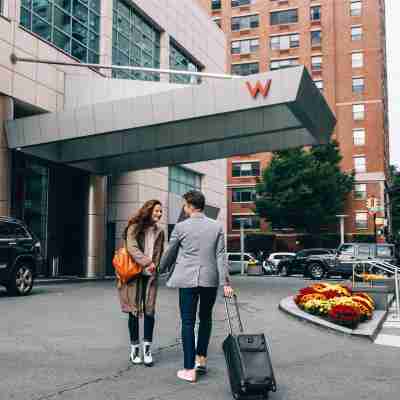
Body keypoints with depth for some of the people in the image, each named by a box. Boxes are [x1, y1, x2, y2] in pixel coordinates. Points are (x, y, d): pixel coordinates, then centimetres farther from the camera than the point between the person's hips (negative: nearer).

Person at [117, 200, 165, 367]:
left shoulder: (159, 232, 12)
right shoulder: (134, 228, -2)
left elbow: (159, 254, 13)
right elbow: (132, 248, -14)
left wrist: (154, 268, -1)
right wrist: (147, 263, -22)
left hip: (150, 276, 3)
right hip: (134, 274, -3)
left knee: (149, 311, -2)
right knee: (134, 311, 3)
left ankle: (147, 349, 7)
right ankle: (134, 348, 14)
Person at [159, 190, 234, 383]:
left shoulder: (181, 227, -4)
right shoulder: (217, 227, 2)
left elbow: (170, 253, 6)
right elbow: (221, 256, -2)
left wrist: (160, 269, 24)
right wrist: (225, 282, -3)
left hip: (187, 280, -2)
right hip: (210, 279, 3)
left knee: (188, 322, 3)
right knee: (205, 318, 21)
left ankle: (189, 369, 4)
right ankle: (201, 358, 23)